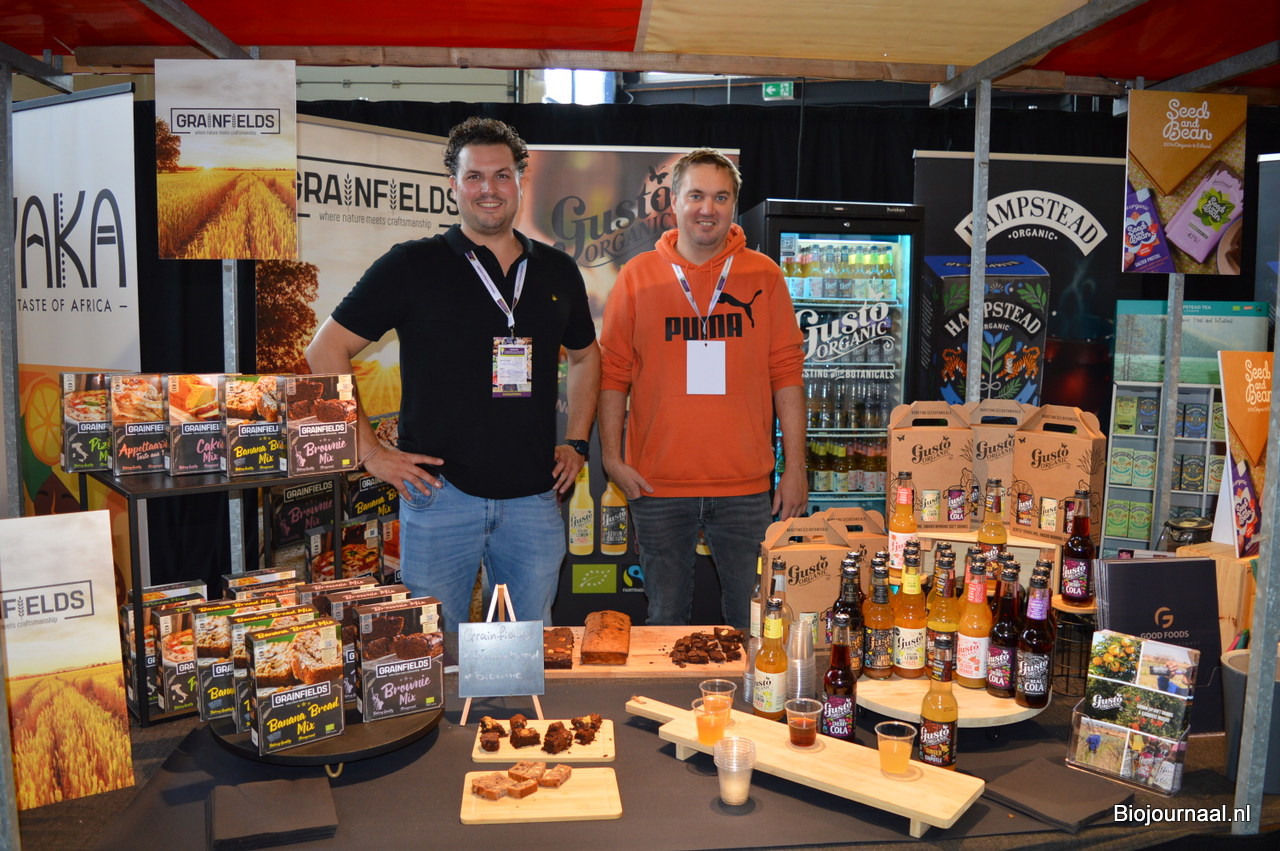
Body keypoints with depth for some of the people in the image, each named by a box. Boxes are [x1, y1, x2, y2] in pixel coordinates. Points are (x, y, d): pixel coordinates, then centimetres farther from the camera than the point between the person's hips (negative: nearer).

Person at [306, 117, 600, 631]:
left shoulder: (557, 271, 9)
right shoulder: (412, 266, -3)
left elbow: (585, 355, 24)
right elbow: (326, 352, -1)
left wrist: (577, 442, 13)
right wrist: (369, 451, -6)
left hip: (535, 497, 4)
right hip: (440, 494, -3)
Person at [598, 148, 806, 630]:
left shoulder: (763, 276, 4)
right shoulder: (637, 277, 3)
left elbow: (786, 373, 4)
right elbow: (613, 372, 4)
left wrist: (795, 467, 0)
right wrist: (612, 456, -5)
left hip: (746, 486, 0)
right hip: (658, 486, 0)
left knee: (752, 623, 9)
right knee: (666, 620, 12)